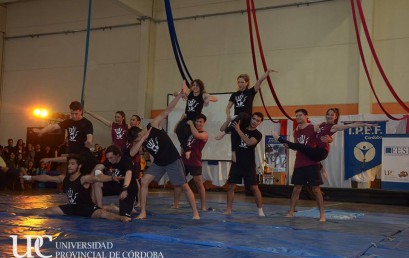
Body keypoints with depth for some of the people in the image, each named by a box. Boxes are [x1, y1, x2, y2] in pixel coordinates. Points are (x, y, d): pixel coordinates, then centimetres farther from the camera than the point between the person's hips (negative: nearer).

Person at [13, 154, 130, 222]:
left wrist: (112, 178, -57)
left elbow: (97, 178, -39)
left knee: (102, 213, -37)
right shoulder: (64, 178, 1)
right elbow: (46, 178, 13)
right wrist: (30, 177, 23)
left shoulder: (84, 178, -20)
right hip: (72, 207, 7)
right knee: (47, 211, 10)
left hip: (87, 207, -7)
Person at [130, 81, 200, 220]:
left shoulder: (154, 125, -16)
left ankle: (195, 213, 9)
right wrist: (143, 139, -25)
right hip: (158, 163, 5)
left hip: (173, 160, -5)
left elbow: (167, 110, -22)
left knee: (184, 186, -1)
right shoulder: (139, 140, -2)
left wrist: (180, 94, -29)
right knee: (144, 181, -7)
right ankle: (143, 212, 1)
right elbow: (132, 153, -19)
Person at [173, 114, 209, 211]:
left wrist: (191, 123, -12)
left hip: (195, 163, -5)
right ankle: (175, 204, 10)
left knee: (199, 184, -2)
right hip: (184, 160, 6)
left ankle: (203, 206, 6)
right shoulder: (189, 130, 14)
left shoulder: (205, 134, -4)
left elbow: (196, 134, -26)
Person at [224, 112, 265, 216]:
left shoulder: (258, 134, -2)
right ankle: (228, 210, 9)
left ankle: (260, 211, 8)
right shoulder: (239, 128, 5)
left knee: (254, 187, -1)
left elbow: (249, 142, -22)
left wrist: (238, 130, -22)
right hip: (236, 163, 2)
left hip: (249, 165, -2)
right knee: (231, 186, 1)